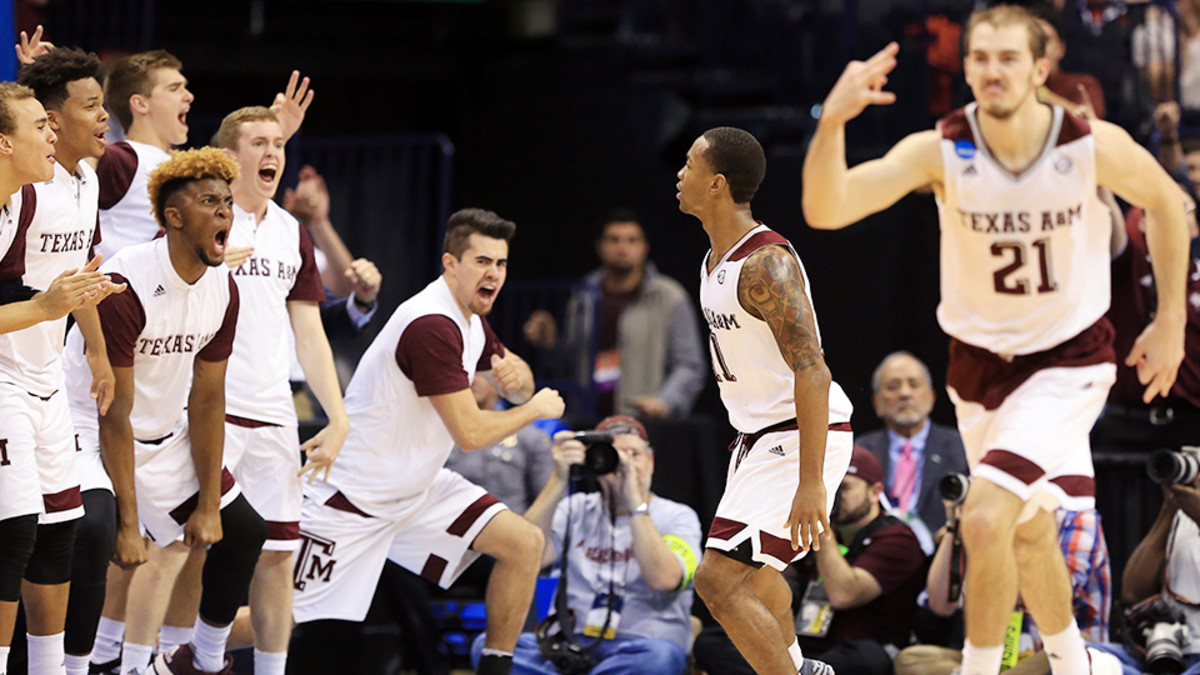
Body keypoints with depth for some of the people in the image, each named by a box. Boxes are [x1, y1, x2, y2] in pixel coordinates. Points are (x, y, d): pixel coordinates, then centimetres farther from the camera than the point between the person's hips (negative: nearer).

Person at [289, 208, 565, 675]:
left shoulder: (469, 317, 5)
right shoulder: (433, 325, -25)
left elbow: (520, 387, 20)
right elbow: (470, 433, -26)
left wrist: (516, 376, -6)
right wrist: (536, 409, -9)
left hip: (417, 487, 9)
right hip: (354, 493, -9)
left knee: (524, 544, -4)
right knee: (286, 623, -9)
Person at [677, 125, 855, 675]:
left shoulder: (766, 264, -23)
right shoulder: (717, 258, 8)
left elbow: (812, 374, -29)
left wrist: (810, 484, -33)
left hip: (806, 436, -11)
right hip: (762, 433, 11)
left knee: (719, 580, -18)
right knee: (748, 564, 29)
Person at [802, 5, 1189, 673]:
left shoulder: (1096, 147, -19)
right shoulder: (940, 151, -19)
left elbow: (1166, 202, 2)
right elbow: (825, 211, -30)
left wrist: (1171, 323, 3)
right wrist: (832, 123, -48)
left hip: (1069, 359, -3)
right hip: (981, 362, 3)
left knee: (986, 519, -22)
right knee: (1029, 534, 19)